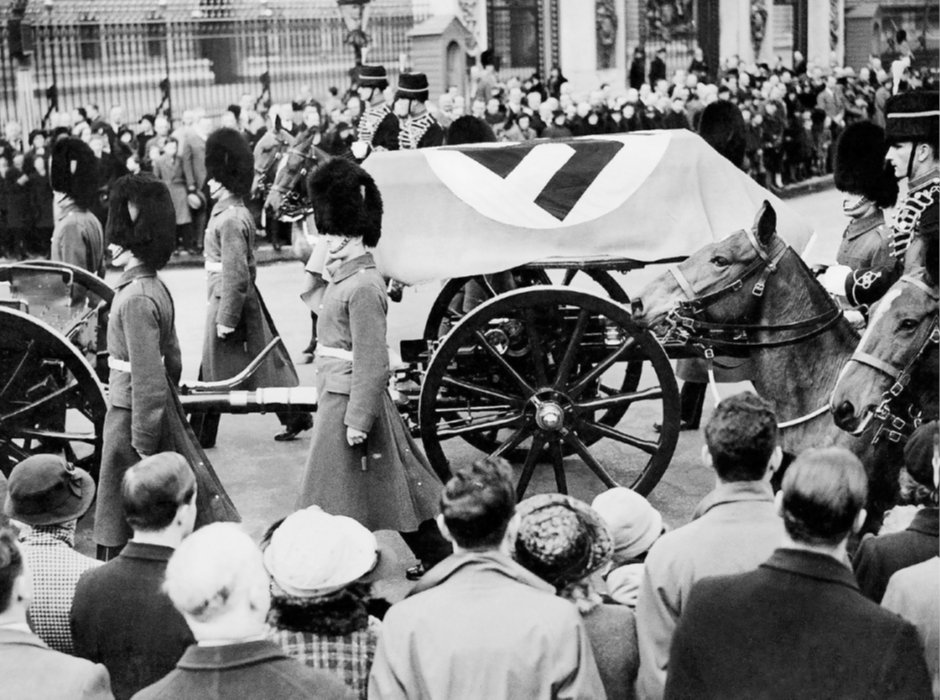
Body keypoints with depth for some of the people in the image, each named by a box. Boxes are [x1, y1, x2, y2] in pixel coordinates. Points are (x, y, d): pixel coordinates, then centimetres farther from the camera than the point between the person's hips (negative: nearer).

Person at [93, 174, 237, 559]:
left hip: (133, 417, -9)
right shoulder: (156, 287, 7)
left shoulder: (136, 298, -21)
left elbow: (148, 378, -22)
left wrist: (143, 449, -19)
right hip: (163, 412, 9)